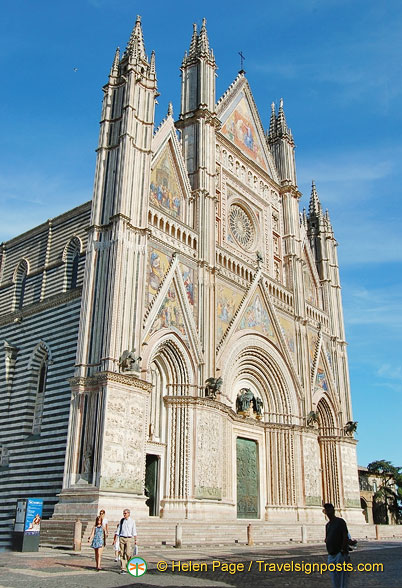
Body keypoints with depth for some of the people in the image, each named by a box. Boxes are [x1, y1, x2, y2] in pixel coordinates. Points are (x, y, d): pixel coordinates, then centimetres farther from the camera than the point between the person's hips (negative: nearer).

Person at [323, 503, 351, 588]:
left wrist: (343, 550, -18)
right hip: (331, 554, 8)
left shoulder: (340, 521, -7)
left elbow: (345, 536, -14)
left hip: (339, 553, -8)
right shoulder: (327, 525, 17)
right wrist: (326, 540, 2)